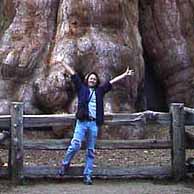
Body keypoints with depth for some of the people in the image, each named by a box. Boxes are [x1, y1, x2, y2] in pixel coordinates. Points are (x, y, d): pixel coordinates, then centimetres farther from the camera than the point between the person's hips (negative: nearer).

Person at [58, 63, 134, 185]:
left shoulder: (100, 91, 18)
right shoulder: (82, 88, 13)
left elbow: (112, 82, 21)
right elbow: (73, 74, 13)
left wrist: (125, 75, 24)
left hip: (94, 123, 3)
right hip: (82, 121, -2)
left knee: (91, 151, 3)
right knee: (75, 145, -16)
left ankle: (88, 175, 5)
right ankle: (65, 164, 7)